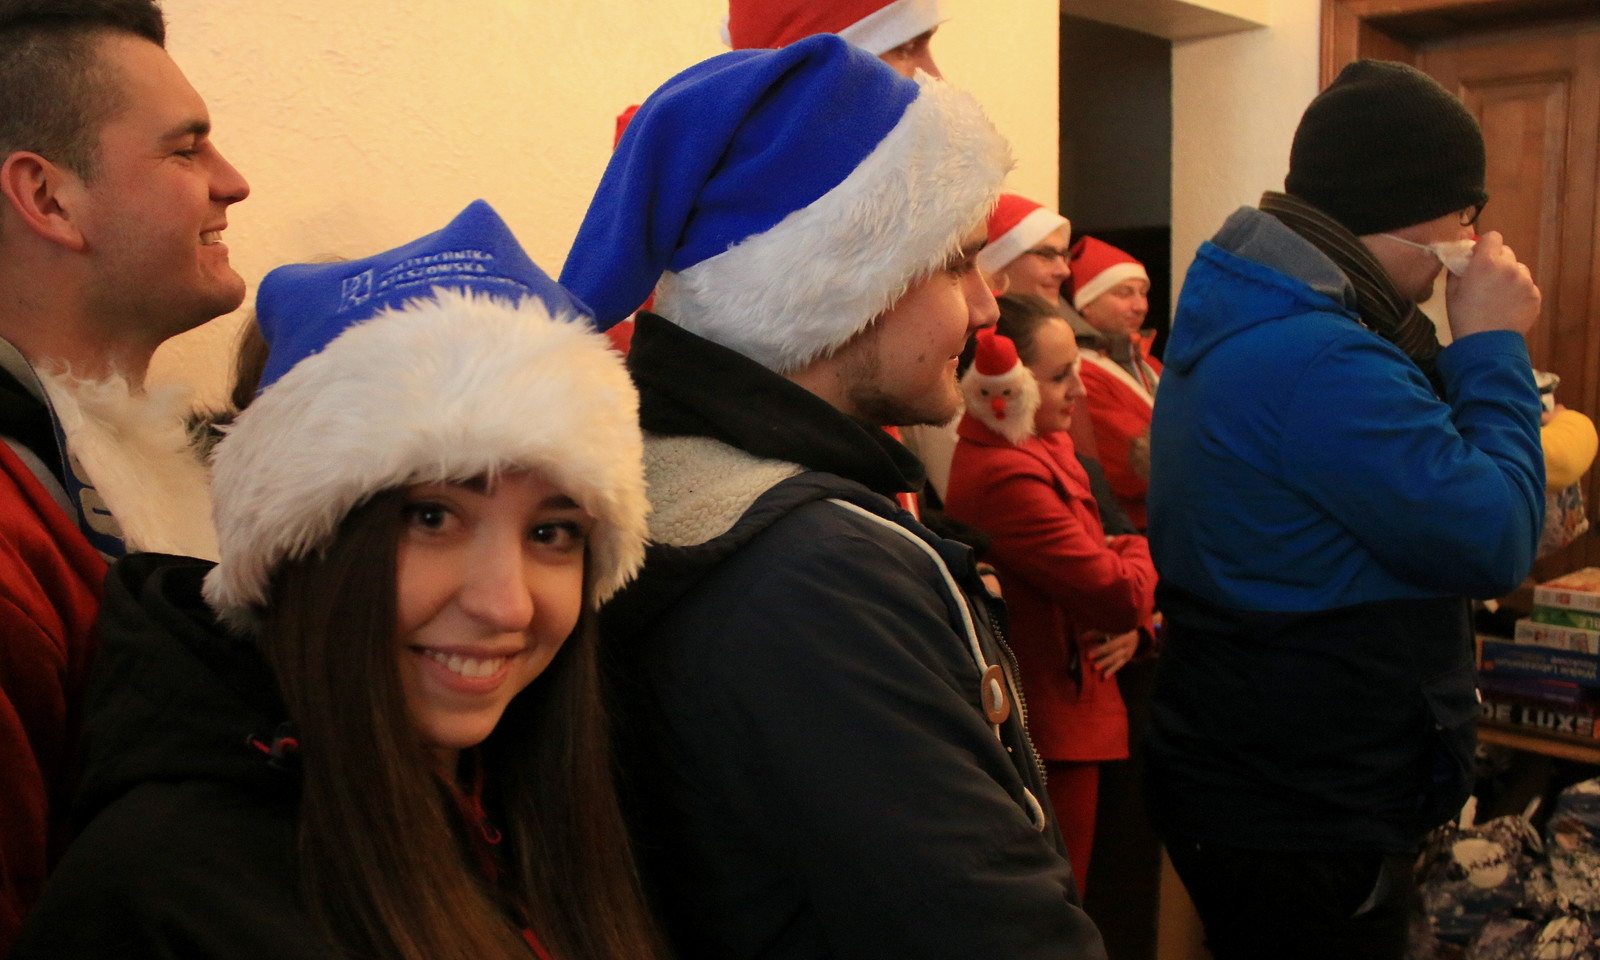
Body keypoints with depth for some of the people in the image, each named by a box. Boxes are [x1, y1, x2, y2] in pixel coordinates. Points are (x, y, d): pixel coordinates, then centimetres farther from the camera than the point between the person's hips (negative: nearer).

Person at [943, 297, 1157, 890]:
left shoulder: (1039, 450, 8)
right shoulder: (1008, 477, -26)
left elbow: (1094, 555, 12)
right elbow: (1119, 592, -25)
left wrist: (1131, 623, -8)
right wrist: (1141, 555, -3)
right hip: (1053, 732, -10)